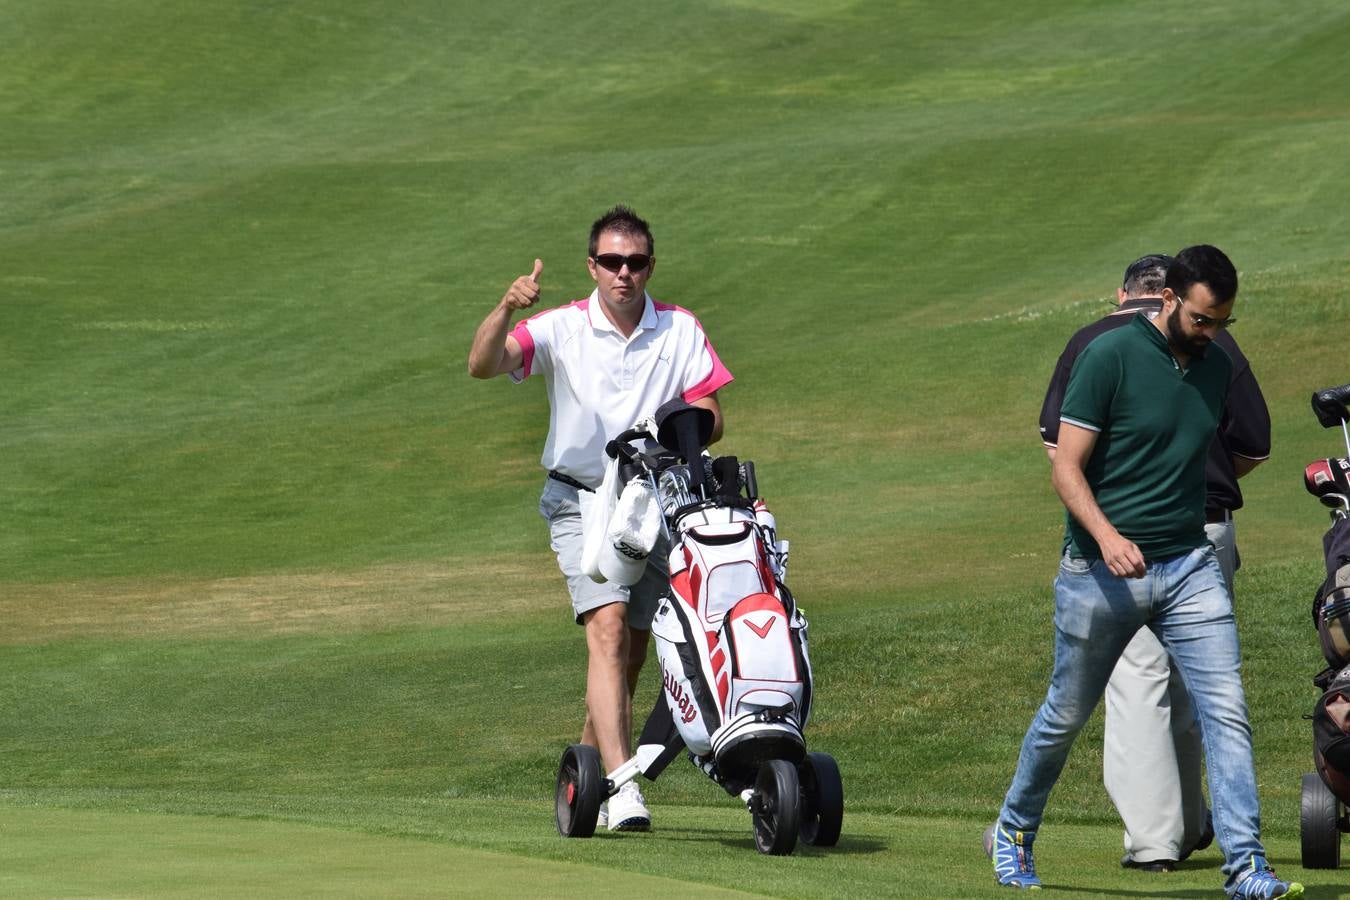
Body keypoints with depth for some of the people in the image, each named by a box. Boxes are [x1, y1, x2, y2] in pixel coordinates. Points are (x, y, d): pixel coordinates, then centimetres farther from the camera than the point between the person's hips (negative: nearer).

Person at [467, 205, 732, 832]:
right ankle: (622, 787, -30)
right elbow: (482, 365, -17)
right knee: (608, 628, -21)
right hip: (581, 500, -4)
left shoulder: (681, 331, 3)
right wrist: (507, 309, -35)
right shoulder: (561, 329, -4)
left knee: (632, 654, 10)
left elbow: (710, 417, 4)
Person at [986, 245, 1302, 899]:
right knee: (1066, 715, 11)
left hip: (1189, 567, 4)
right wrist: (1106, 536, -28)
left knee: (1226, 710, -10)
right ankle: (1013, 832, 34)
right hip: (1101, 570, -4)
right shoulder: (1110, 356, -11)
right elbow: (1066, 467, -14)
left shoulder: (1216, 366, 7)